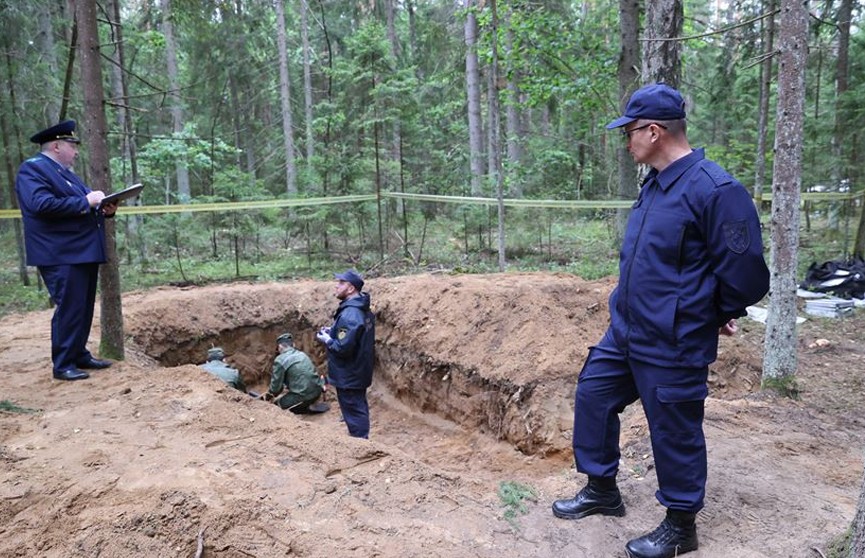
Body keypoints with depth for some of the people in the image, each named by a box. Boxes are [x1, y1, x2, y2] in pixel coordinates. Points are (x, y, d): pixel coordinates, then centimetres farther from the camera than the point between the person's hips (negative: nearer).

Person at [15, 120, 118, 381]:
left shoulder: (66, 173, 22)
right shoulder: (32, 169, -7)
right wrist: (85, 201, -20)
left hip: (85, 252, 9)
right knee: (69, 309, -7)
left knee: (85, 308, 13)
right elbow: (41, 204, -23)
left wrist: (105, 208, 3)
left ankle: (80, 355, 23)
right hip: (62, 256, -9)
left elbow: (83, 207, 25)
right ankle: (63, 365, 1)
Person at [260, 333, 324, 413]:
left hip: (304, 397, -8)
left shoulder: (279, 360, -8)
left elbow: (276, 385, -3)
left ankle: (305, 408, -3)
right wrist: (288, 387, 36)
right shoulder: (302, 354, 12)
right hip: (317, 392, 8)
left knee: (277, 401, 14)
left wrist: (270, 393, 19)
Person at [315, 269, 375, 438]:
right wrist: (333, 331, 8)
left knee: (354, 411, 2)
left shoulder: (349, 315, -27)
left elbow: (343, 348, -30)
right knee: (360, 408, 21)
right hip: (360, 371, 10)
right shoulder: (364, 310, 4)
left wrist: (327, 340, -12)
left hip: (348, 376, -10)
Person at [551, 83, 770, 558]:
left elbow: (746, 271, -17)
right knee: (592, 396, 16)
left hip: (673, 344, -9)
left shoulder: (714, 190, -22)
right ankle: (601, 490, 35)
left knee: (674, 432, 7)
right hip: (625, 330, 9)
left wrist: (719, 316, -1)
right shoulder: (655, 183, 7)